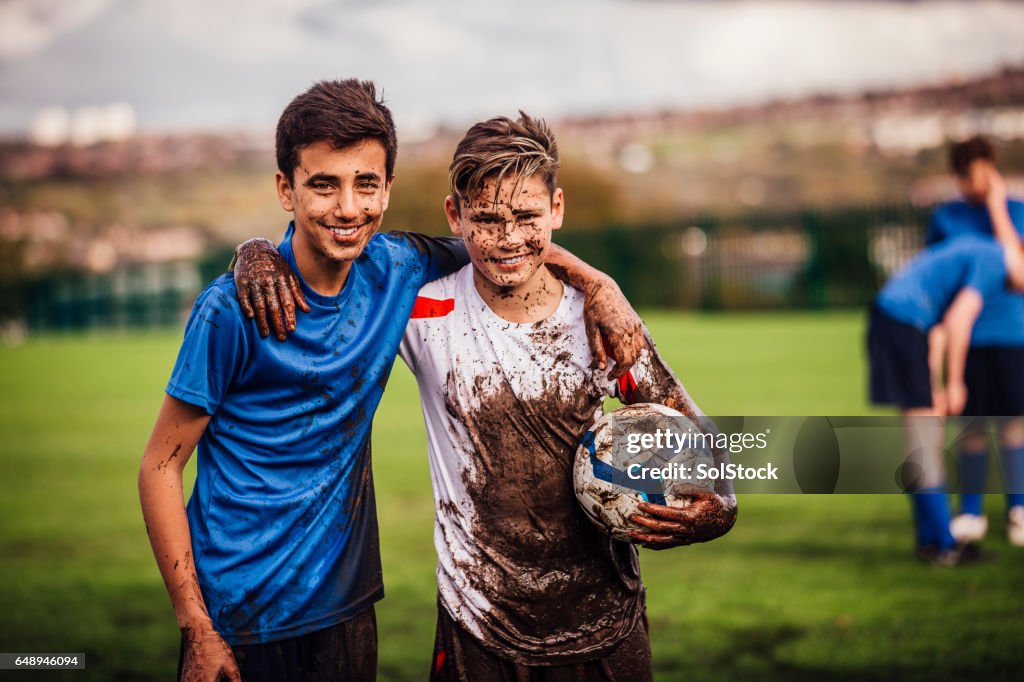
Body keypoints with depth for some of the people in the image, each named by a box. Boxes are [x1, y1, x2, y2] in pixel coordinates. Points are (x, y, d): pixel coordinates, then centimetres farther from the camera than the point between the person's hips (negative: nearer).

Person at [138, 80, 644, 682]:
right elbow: (161, 468, -11)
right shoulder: (234, 310, -16)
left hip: (346, 603, 5)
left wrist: (597, 282, -2)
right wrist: (196, 630, -15)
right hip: (240, 620, -5)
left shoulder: (394, 269, -3)